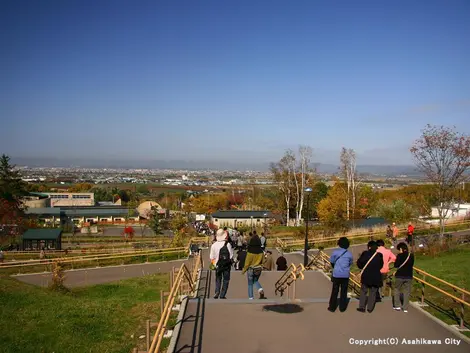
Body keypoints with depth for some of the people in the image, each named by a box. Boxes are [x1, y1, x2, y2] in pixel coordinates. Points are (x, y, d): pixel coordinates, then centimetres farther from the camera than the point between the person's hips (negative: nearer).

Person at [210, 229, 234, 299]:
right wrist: (230, 262, 12)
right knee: (226, 280, 10)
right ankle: (222, 295, 7)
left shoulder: (214, 245, -9)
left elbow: (212, 258, -3)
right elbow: (231, 256, -7)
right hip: (227, 265, -1)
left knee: (218, 279, 19)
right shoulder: (228, 244, -13)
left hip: (218, 265, 1)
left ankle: (217, 291, 1)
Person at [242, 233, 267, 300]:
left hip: (251, 269, -4)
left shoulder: (250, 252, -20)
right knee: (256, 281, 26)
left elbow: (247, 263, -14)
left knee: (250, 284, 10)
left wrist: (244, 270, -1)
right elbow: (262, 261, 5)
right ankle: (261, 291, 2)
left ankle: (251, 297, 12)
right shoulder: (261, 252, -6)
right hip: (259, 269, 4)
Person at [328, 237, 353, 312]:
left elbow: (331, 261, 2)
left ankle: (332, 307, 12)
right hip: (345, 275, 1)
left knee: (334, 291, 8)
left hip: (336, 274, -1)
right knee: (344, 291, 11)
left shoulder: (335, 252, -9)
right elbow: (350, 263, 7)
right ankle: (342, 307, 16)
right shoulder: (349, 254, -3)